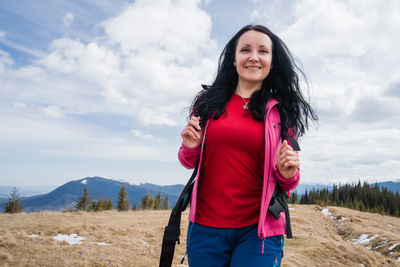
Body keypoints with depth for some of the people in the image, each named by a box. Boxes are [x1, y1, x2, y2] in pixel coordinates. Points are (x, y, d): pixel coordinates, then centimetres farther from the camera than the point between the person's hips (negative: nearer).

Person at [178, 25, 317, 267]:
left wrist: (288, 173, -13)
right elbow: (190, 162, 13)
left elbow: (288, 182, 9)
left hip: (258, 230, -1)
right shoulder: (209, 103, 3)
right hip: (205, 226, 2)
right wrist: (190, 148, -8)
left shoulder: (281, 111, 2)